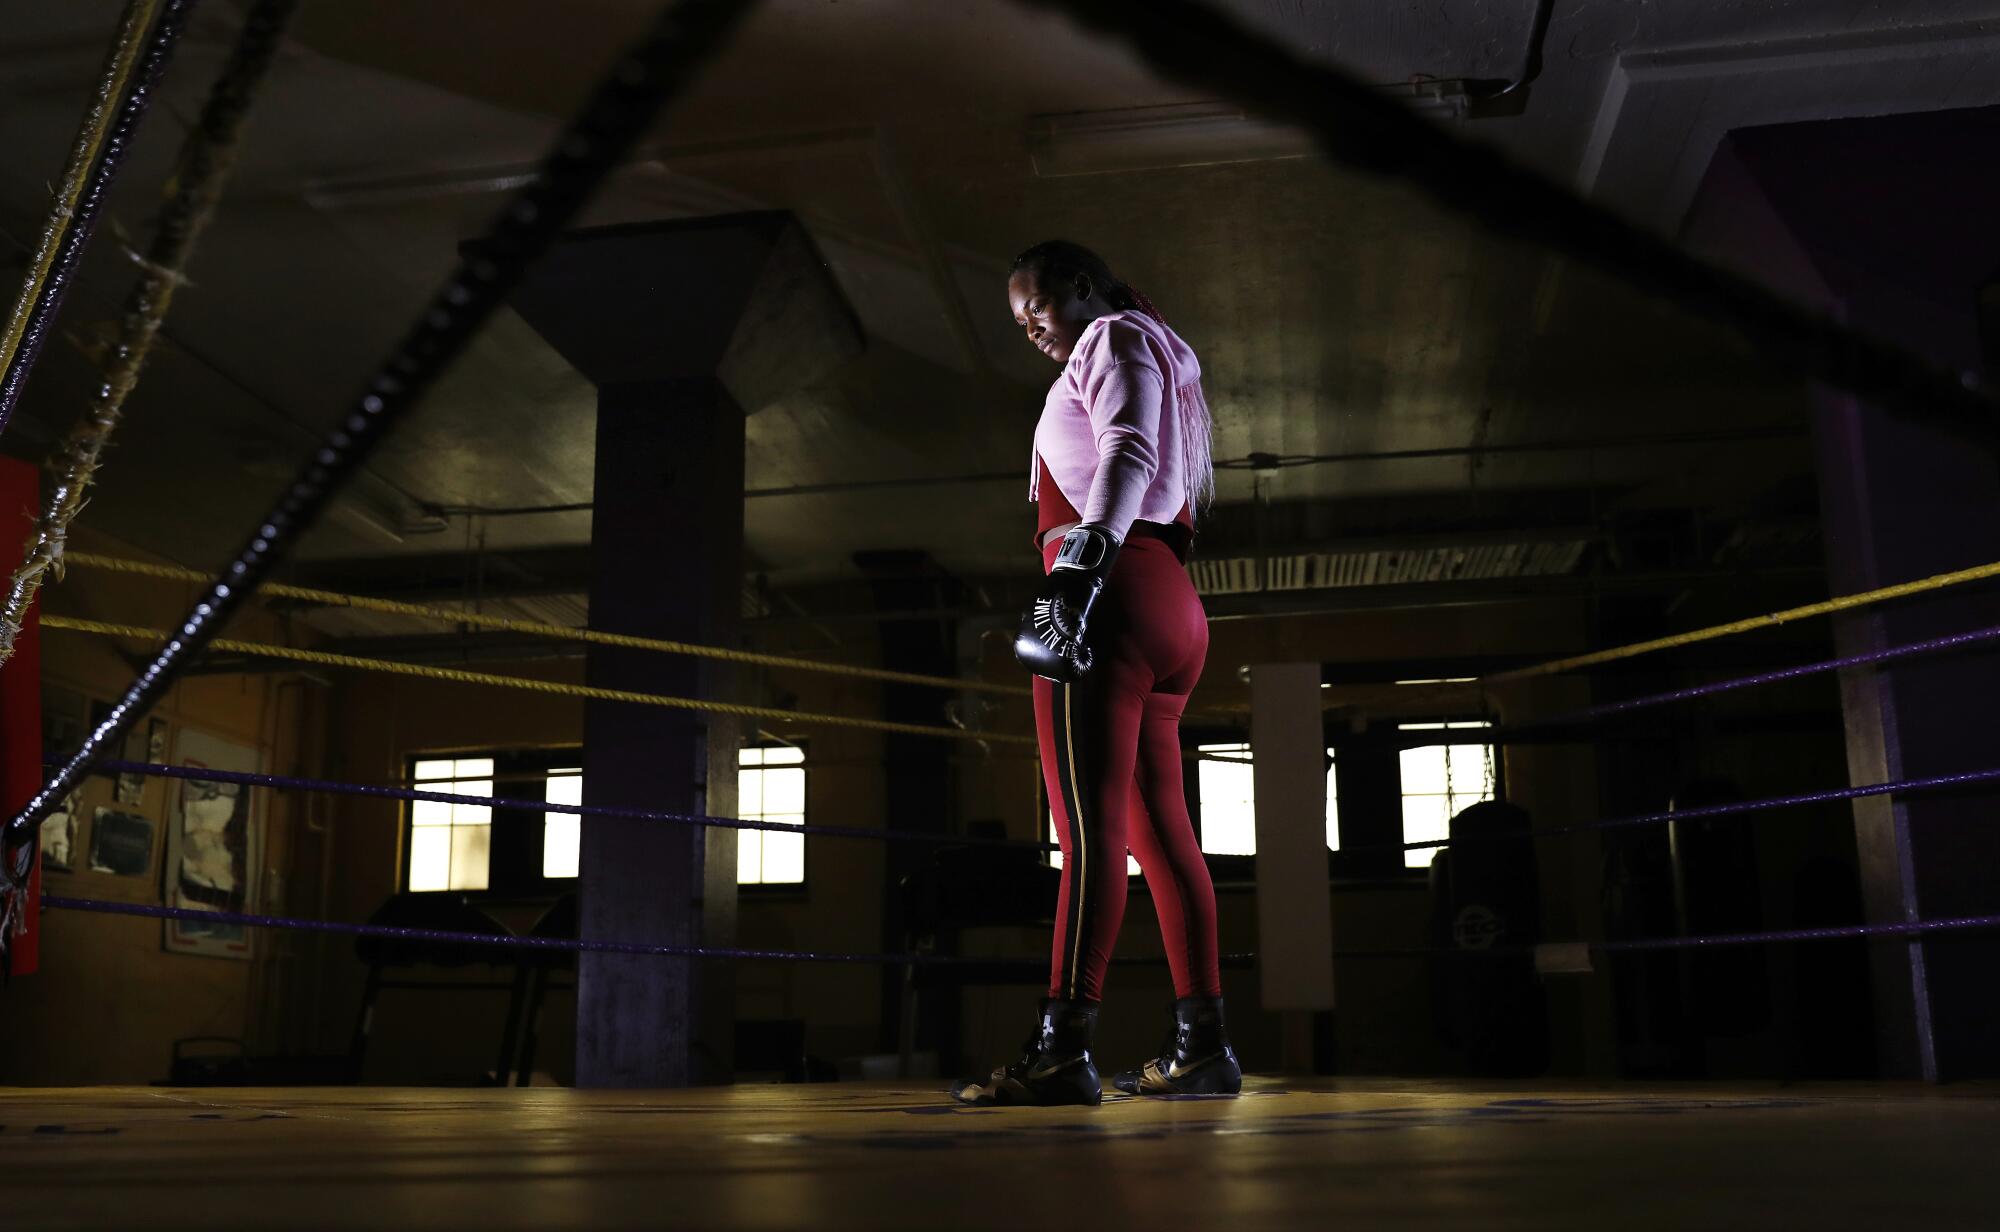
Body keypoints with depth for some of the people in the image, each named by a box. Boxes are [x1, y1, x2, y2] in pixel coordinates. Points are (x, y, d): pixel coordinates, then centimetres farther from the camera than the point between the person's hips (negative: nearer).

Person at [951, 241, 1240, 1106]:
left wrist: (1080, 565, -29)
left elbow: (1128, 453, -15)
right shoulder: (1161, 369, 33)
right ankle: (1202, 1046, 5)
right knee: (1161, 829, 5)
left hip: (1114, 597, -10)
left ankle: (1061, 1050, -23)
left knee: (1091, 823, -18)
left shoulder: (1115, 340, 5)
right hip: (1172, 612, 10)